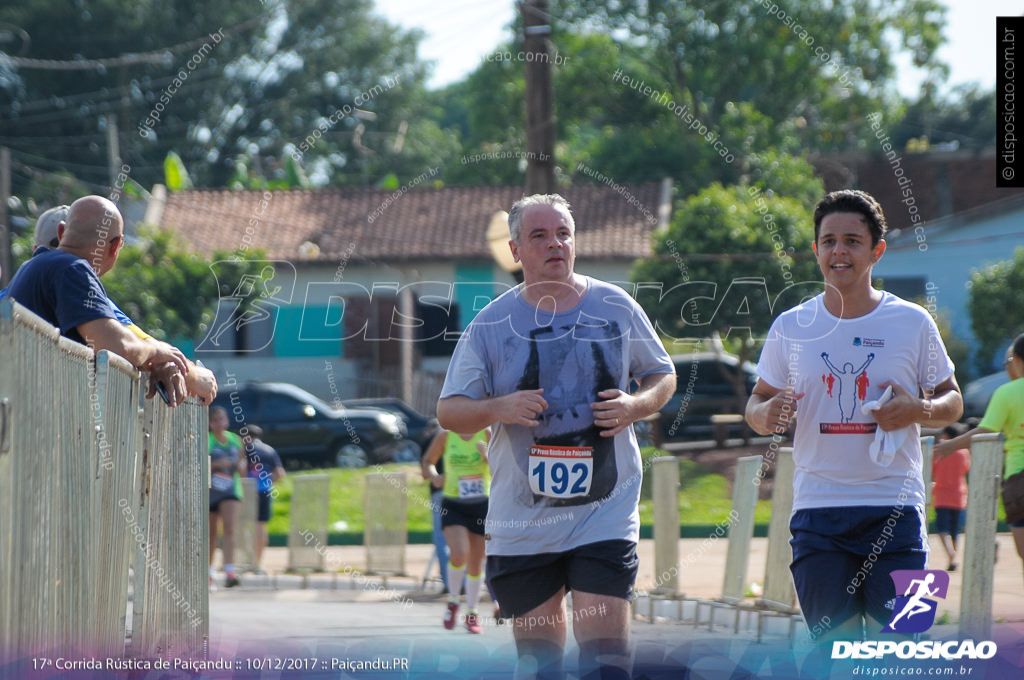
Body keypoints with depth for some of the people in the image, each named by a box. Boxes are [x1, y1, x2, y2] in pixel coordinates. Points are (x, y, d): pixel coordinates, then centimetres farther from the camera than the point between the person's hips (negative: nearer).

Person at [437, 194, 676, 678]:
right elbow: (449, 412, 4)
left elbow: (663, 376, 15)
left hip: (605, 515, -1)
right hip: (520, 522, 1)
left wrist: (634, 406, -7)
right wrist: (498, 408, -17)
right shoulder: (491, 323, 2)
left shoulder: (616, 307, 4)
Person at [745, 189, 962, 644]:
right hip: (817, 510, 1)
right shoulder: (790, 327, 6)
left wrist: (918, 410, -11)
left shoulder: (913, 324, 3)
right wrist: (767, 413, -10)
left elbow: (952, 402, 11)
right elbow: (758, 403, 14)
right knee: (835, 648, -1)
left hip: (895, 508, -1)